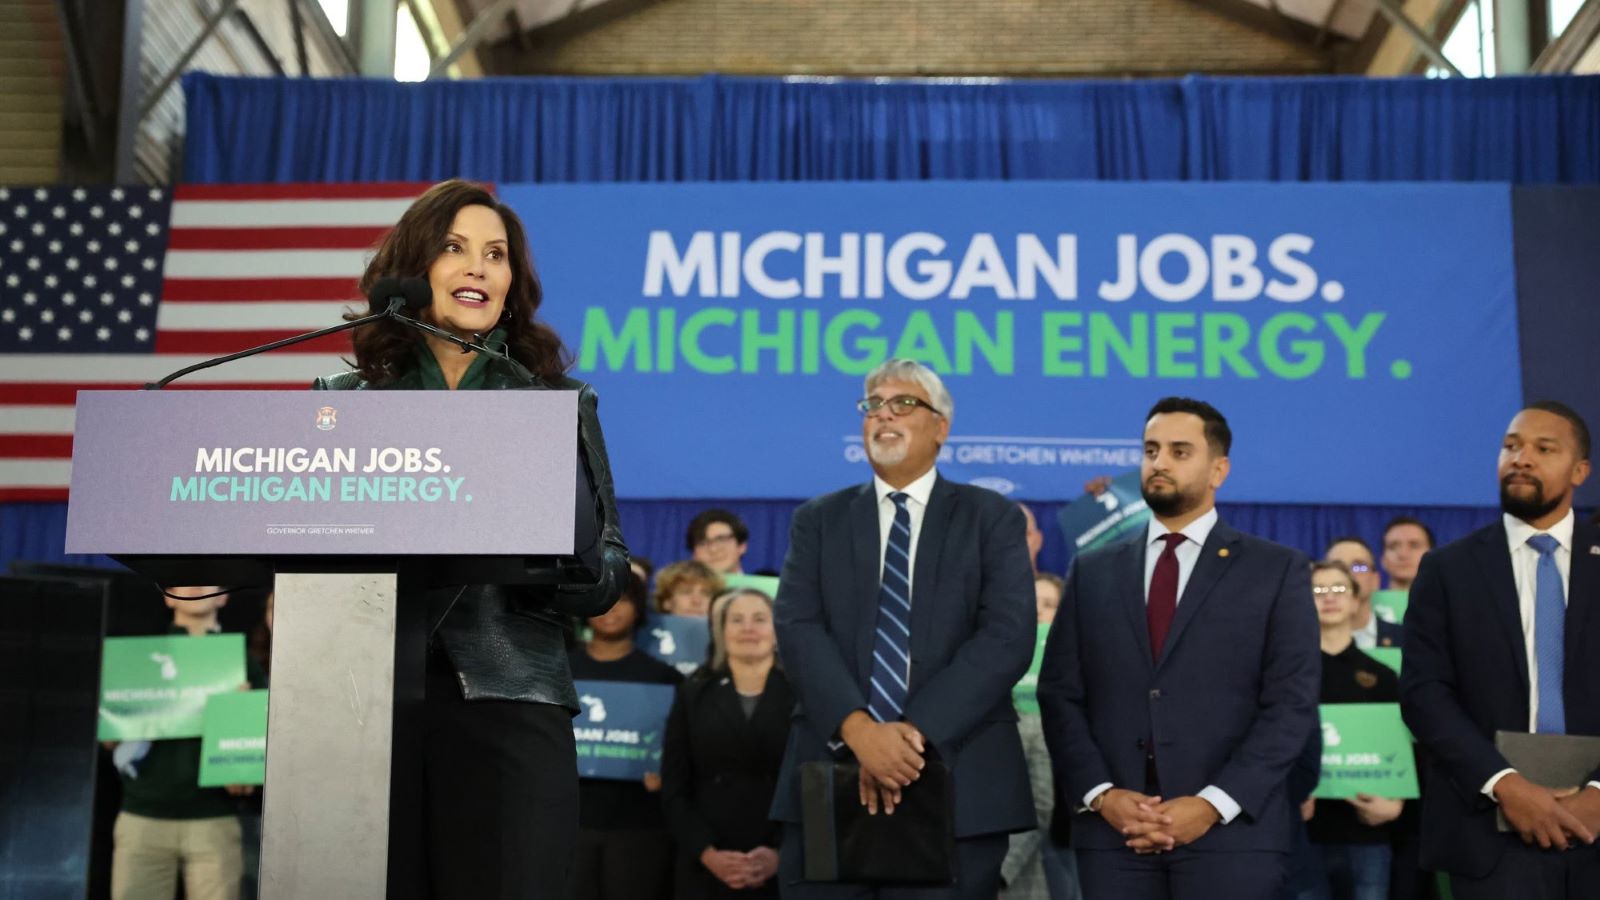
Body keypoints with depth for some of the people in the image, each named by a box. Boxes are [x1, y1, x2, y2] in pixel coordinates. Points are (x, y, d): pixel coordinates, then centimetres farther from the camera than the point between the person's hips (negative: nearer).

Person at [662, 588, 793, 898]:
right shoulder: (694, 694, 11)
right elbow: (674, 788, 6)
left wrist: (782, 853, -12)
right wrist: (706, 853, -7)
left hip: (782, 868, -1)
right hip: (705, 869, 1)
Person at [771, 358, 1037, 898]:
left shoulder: (992, 518, 7)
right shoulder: (818, 520, 12)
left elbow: (1008, 636, -6)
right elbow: (797, 629, -2)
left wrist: (916, 731, -16)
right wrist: (858, 728, -18)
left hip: (958, 784, -1)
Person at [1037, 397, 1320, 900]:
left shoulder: (1277, 571, 5)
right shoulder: (1092, 572, 13)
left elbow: (1292, 704, -3)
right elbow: (1059, 695, 8)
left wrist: (1213, 804, -12)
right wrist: (1100, 795, -7)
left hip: (1231, 831, -2)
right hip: (1113, 833, 2)